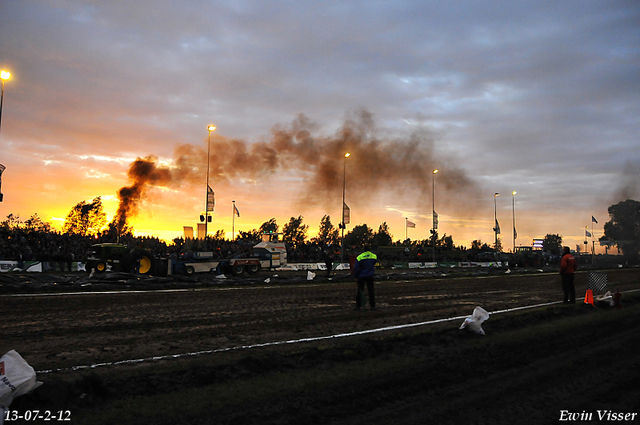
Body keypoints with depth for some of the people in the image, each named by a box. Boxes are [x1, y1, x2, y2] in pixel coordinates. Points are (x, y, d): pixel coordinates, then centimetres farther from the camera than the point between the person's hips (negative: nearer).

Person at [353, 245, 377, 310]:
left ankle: (358, 306, 10)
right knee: (371, 291, 8)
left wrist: (356, 275, 1)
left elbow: (356, 268, -11)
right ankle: (373, 306, 7)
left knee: (359, 291, 8)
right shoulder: (374, 256, -2)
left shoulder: (359, 257, -12)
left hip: (361, 276, -2)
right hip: (370, 276, 2)